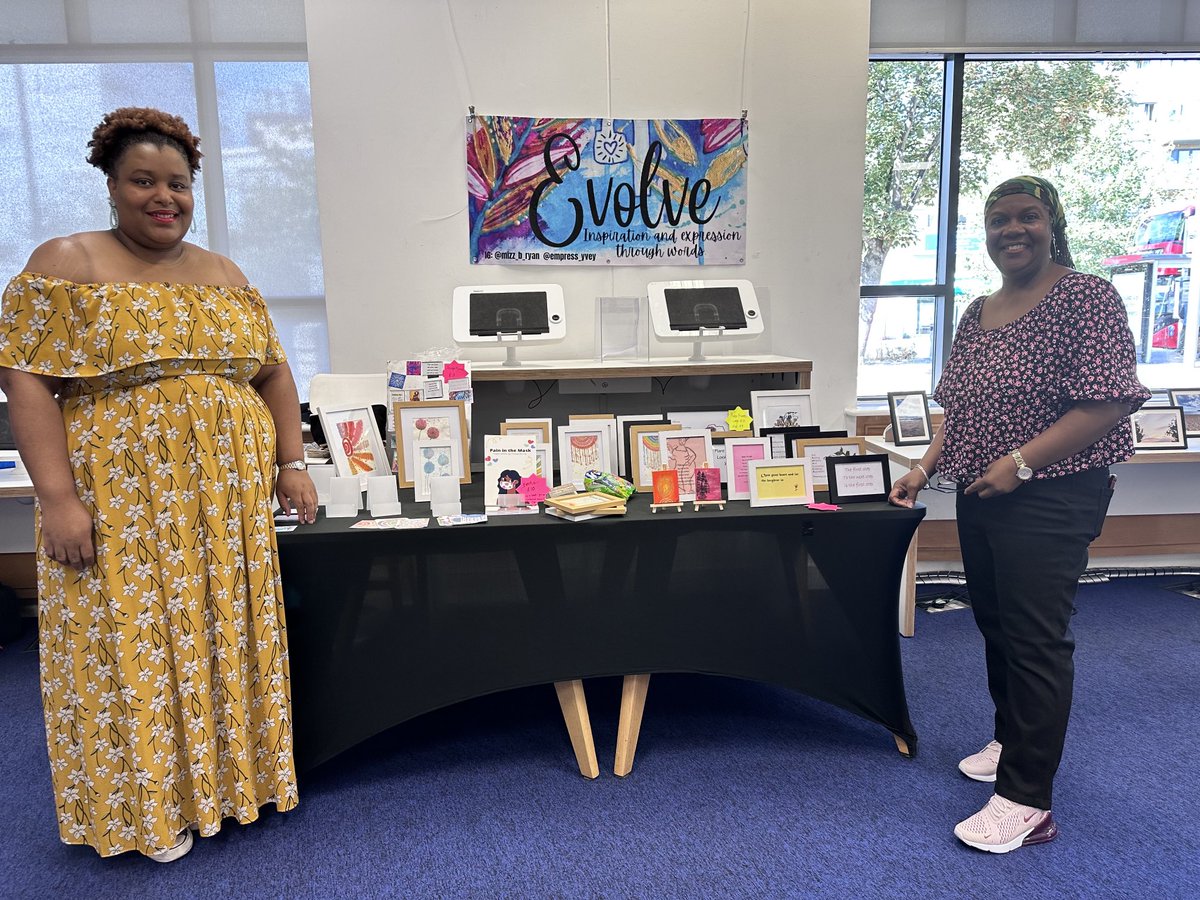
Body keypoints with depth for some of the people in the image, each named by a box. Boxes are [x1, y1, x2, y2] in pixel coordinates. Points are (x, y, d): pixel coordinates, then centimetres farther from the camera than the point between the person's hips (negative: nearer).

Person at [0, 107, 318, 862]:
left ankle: (224, 775, 28)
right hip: (120, 501, -4)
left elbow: (273, 372, 12)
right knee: (136, 646, 4)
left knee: (221, 640, 11)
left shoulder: (225, 276, 12)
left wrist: (291, 464, 3)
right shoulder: (67, 263, -3)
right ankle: (152, 802, 21)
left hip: (226, 500, 5)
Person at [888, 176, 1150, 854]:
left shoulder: (1086, 297, -10)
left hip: (1049, 499, -7)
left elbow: (1105, 404, -18)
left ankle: (1028, 802, 6)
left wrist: (1020, 462, -22)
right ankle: (1012, 740, 38)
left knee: (1035, 639, -4)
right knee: (995, 622, 17)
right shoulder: (977, 313, 13)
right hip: (980, 495, 8)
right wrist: (925, 470, 6)